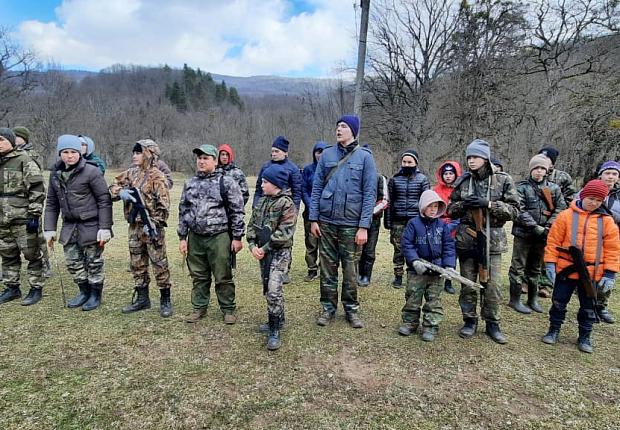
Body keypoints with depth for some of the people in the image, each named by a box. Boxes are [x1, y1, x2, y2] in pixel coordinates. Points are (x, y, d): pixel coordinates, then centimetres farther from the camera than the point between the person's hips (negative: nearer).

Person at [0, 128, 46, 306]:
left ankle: (36, 289, 10)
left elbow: (37, 189, -13)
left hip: (23, 218, -8)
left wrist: (34, 215, -16)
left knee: (31, 255, 0)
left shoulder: (24, 160, -8)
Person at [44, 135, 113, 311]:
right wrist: (49, 229, 8)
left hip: (91, 224, -6)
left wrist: (105, 228, -15)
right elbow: (51, 203, 14)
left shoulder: (91, 172, -11)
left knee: (93, 262, 5)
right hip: (69, 225, 6)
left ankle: (95, 295, 22)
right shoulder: (56, 173, 8)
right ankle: (84, 292, 32)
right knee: (72, 261, 13)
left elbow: (104, 200, -12)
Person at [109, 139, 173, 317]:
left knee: (159, 264, -1)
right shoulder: (131, 173, 11)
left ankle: (165, 301, 10)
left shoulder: (157, 177, -10)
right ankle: (142, 298, 27)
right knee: (137, 264, 14)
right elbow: (112, 187, 15)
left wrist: (154, 224, -21)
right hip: (134, 227, 7)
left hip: (151, 227, -7)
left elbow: (163, 205, -15)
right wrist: (121, 192, -8)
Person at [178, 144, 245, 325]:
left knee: (223, 276, 3)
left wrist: (237, 237, -8)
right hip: (195, 238, 5)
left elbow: (237, 211, -6)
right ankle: (199, 308, 30)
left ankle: (228, 309, 19)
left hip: (219, 237, -5)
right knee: (198, 276, 14)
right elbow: (183, 211, 15)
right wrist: (182, 237, 11)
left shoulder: (226, 182, -5)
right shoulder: (190, 184, 11)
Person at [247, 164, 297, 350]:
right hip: (263, 251, 8)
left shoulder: (286, 203, -13)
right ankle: (278, 319, 34)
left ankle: (274, 331, -3)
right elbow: (252, 224, 11)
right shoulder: (262, 201, 10)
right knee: (268, 288, 16)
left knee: (274, 290, -14)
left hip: (279, 252, -8)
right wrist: (253, 245, -5)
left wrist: (265, 247, -18)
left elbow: (285, 232, -20)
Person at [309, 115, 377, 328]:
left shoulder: (364, 157, -1)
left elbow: (370, 193, -4)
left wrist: (364, 226, -10)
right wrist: (313, 219, 1)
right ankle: (328, 307, 23)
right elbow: (316, 188, 7)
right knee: (327, 267, 9)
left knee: (350, 268, 6)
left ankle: (351, 309, 23)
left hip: (351, 224, -2)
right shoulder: (327, 155, 5)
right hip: (326, 222, 2)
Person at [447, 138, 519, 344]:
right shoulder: (463, 181, 5)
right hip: (466, 239, 2)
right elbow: (451, 209, 9)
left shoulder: (503, 180, -2)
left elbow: (513, 210, -5)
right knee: (467, 284, 10)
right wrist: (463, 204, -12)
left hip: (492, 240, -2)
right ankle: (470, 321, 25)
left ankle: (492, 323, 22)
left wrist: (488, 204, -18)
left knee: (492, 285, 3)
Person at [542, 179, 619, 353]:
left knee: (588, 307, 14)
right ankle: (553, 331, 26)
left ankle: (584, 337, 30)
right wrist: (550, 263, -8)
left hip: (592, 273, 2)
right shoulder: (566, 215, -5)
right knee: (558, 302, 9)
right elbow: (553, 241, -4)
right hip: (566, 269, -1)